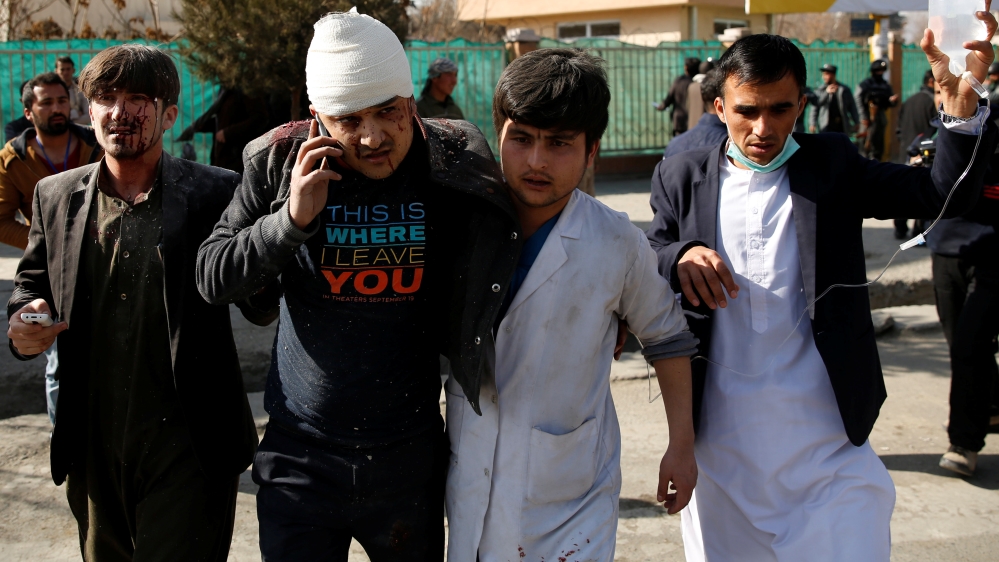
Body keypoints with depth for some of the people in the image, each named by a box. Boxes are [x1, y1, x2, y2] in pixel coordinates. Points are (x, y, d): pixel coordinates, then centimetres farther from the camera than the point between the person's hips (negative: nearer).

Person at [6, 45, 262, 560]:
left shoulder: (216, 194, -6)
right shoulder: (55, 195, 6)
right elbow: (32, 281, 18)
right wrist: (22, 321, -5)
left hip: (186, 447, -5)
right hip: (93, 449, 5)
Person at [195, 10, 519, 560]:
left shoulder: (454, 168, -9)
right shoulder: (281, 163, -9)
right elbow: (211, 277, -6)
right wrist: (292, 219, -19)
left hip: (411, 456, 1)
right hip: (301, 455, 0)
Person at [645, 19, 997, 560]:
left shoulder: (833, 165, 3)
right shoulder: (681, 177, 4)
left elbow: (944, 195, -3)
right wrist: (680, 257, -21)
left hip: (825, 433, 0)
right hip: (721, 431, 1)